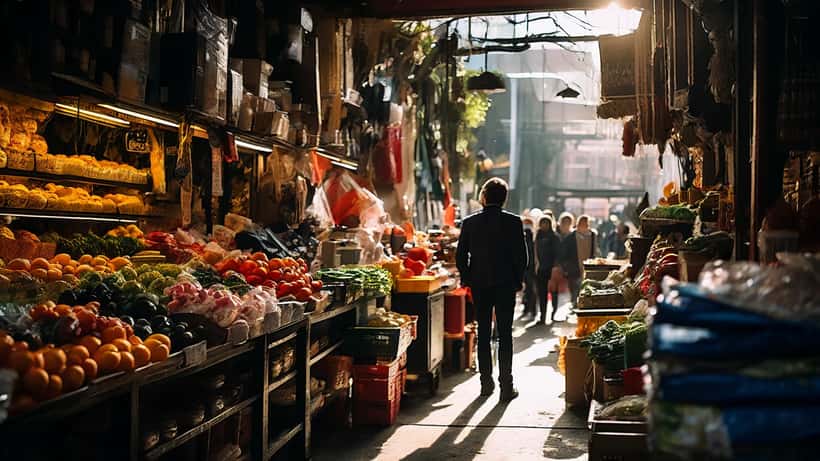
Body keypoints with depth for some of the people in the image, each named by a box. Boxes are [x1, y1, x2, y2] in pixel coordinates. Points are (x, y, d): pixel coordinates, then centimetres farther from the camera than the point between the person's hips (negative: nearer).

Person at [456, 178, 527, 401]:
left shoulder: (470, 222, -2)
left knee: (483, 334, 11)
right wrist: (518, 280, 6)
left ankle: (486, 383, 14)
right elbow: (521, 255, -6)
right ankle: (506, 386, 2)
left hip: (479, 284, 2)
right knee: (505, 336, 2)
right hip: (506, 284, -2)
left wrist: (467, 280, 12)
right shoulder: (513, 222, -7)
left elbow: (460, 255, 1)